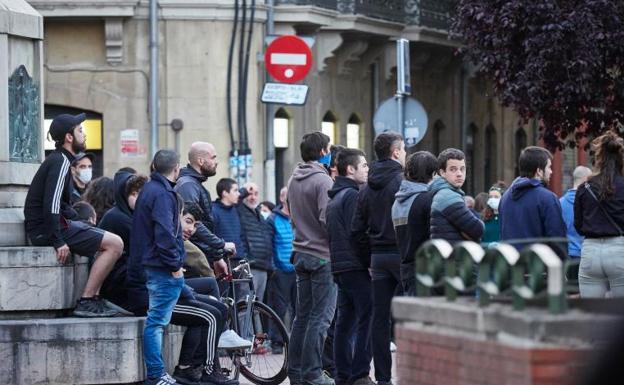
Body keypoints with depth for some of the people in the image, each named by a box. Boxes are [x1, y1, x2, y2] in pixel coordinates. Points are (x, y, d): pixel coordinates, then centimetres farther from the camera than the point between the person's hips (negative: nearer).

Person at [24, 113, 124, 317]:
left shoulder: (58, 160, 18)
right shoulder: (60, 162, -13)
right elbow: (51, 204, -24)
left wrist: (83, 224, 12)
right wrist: (58, 242, -25)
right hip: (46, 229, -10)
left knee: (110, 241, 20)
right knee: (114, 244, -15)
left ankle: (93, 299, 11)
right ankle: (86, 302, -14)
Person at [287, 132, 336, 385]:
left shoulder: (294, 181, 11)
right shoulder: (323, 181, -15)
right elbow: (328, 220, -20)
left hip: (300, 253, 8)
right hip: (322, 255, -8)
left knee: (303, 315, 13)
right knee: (321, 317, -5)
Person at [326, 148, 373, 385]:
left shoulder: (334, 197, 19)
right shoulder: (352, 196, -11)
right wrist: (369, 261, -13)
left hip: (339, 266, 10)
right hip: (355, 266, -10)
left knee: (345, 321, 10)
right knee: (367, 319, -9)